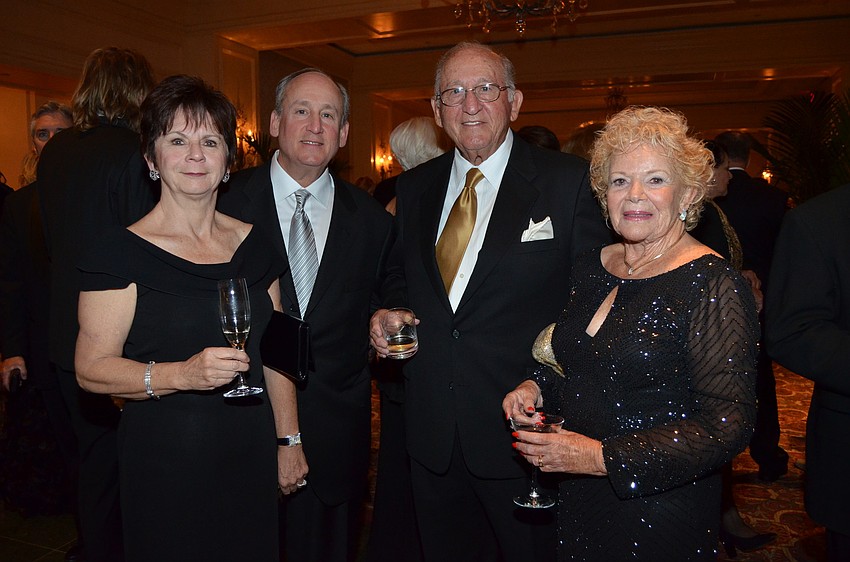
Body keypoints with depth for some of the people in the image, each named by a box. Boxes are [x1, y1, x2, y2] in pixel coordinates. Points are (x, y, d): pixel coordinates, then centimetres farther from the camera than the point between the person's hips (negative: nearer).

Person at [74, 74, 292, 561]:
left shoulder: (254, 244, 5)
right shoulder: (123, 252, -9)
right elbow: (92, 368, -12)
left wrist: (289, 440, 6)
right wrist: (180, 374, -27)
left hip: (251, 459, 5)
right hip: (164, 463, -4)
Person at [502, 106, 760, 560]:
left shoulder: (713, 285, -18)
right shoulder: (590, 269, 1)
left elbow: (727, 426, -21)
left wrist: (603, 457, -24)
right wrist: (538, 387, -4)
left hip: (661, 510, -6)